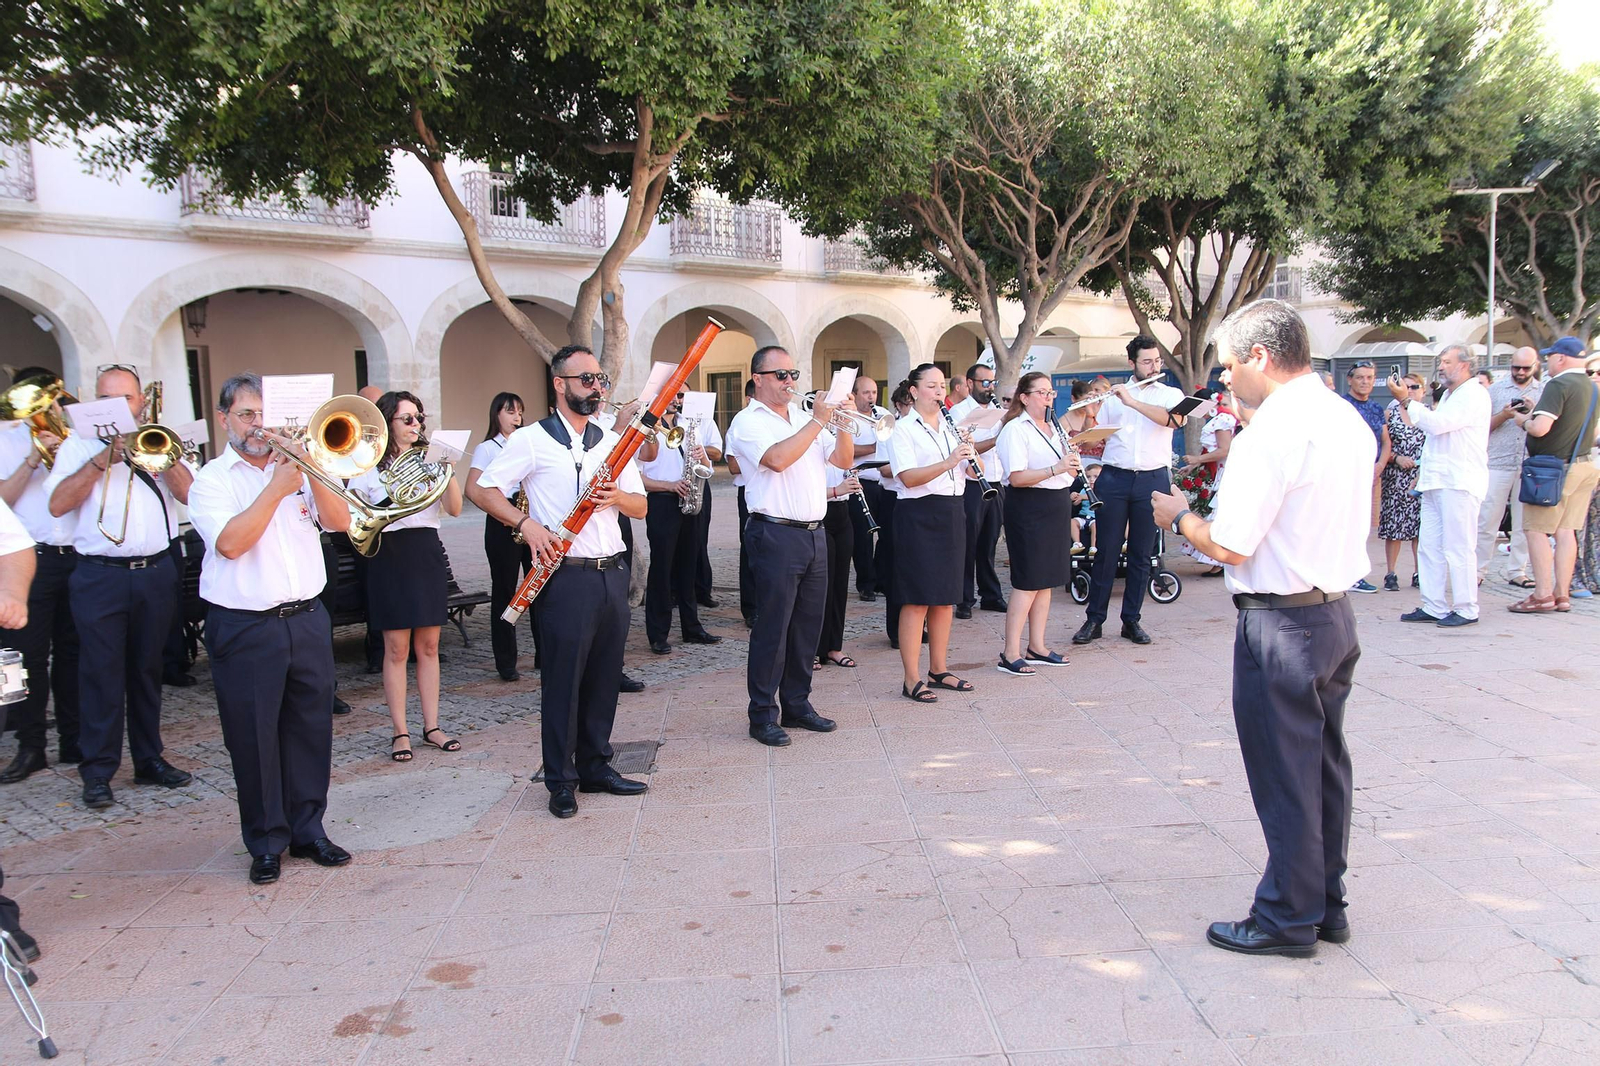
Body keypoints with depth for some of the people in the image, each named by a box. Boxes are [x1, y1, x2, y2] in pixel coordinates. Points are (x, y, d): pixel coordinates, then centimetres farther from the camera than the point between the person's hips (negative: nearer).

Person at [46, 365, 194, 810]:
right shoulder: (79, 445, 6)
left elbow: (191, 496, -1)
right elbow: (58, 504, -7)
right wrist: (102, 460, -13)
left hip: (156, 571, 2)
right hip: (100, 576, -2)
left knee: (147, 669, 11)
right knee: (102, 672, -2)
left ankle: (149, 758, 21)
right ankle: (98, 771, 6)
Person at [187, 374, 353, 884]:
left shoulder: (297, 468, 11)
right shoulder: (211, 479, -1)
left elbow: (340, 521, 0)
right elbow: (229, 542, -17)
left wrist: (311, 472, -12)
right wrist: (277, 488, -15)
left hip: (307, 620, 3)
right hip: (245, 628, -3)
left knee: (311, 730, 9)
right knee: (254, 738, 4)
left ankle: (308, 830, 23)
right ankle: (267, 842, 19)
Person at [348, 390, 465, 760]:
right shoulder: (369, 466, 1)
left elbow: (454, 508, 1)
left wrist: (447, 470, -11)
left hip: (427, 553, 3)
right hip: (390, 556, -3)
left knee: (428, 646, 7)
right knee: (397, 648, 0)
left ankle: (432, 726, 16)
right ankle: (400, 732, 8)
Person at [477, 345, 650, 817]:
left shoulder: (612, 442, 13)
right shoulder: (532, 440, -2)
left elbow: (641, 508, 13)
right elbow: (486, 488, -4)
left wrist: (618, 496, -10)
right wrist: (526, 523, -18)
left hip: (612, 572, 5)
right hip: (566, 577, -5)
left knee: (604, 676, 12)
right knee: (563, 680, 1)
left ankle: (596, 766, 25)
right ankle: (561, 782, 12)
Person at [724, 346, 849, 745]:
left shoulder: (804, 417, 17)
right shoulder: (748, 422, -4)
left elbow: (844, 460, 13)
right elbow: (777, 459, -22)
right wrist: (818, 421, -17)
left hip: (814, 533, 7)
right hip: (777, 535, -7)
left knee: (808, 625, 11)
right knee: (772, 627, -3)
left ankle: (797, 704, 22)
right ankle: (763, 715, 6)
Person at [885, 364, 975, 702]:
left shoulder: (951, 427, 15)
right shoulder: (903, 429, -5)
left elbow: (974, 473, 10)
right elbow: (908, 477, -18)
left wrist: (970, 454, -11)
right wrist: (948, 462, -28)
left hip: (952, 514, 7)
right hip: (918, 515, -7)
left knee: (946, 596, 11)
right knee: (917, 599, -5)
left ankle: (939, 669, 23)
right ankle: (912, 680, 2)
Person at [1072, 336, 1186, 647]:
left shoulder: (1171, 394, 7)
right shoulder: (1113, 395, 10)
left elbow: (1174, 419, -16)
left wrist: (1131, 401, -20)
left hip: (1152, 480, 0)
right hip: (1114, 478, 0)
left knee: (1142, 554, 5)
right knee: (1106, 551, -1)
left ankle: (1131, 620, 14)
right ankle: (1095, 619, 6)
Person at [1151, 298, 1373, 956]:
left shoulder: (1270, 433, -20)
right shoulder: (1350, 420, 8)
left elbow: (1230, 547, -20)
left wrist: (1180, 517, 0)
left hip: (1281, 625, -9)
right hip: (1337, 612, 9)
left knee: (1284, 776, 4)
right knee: (1325, 764, 18)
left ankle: (1288, 920, 18)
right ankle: (1326, 905, 32)